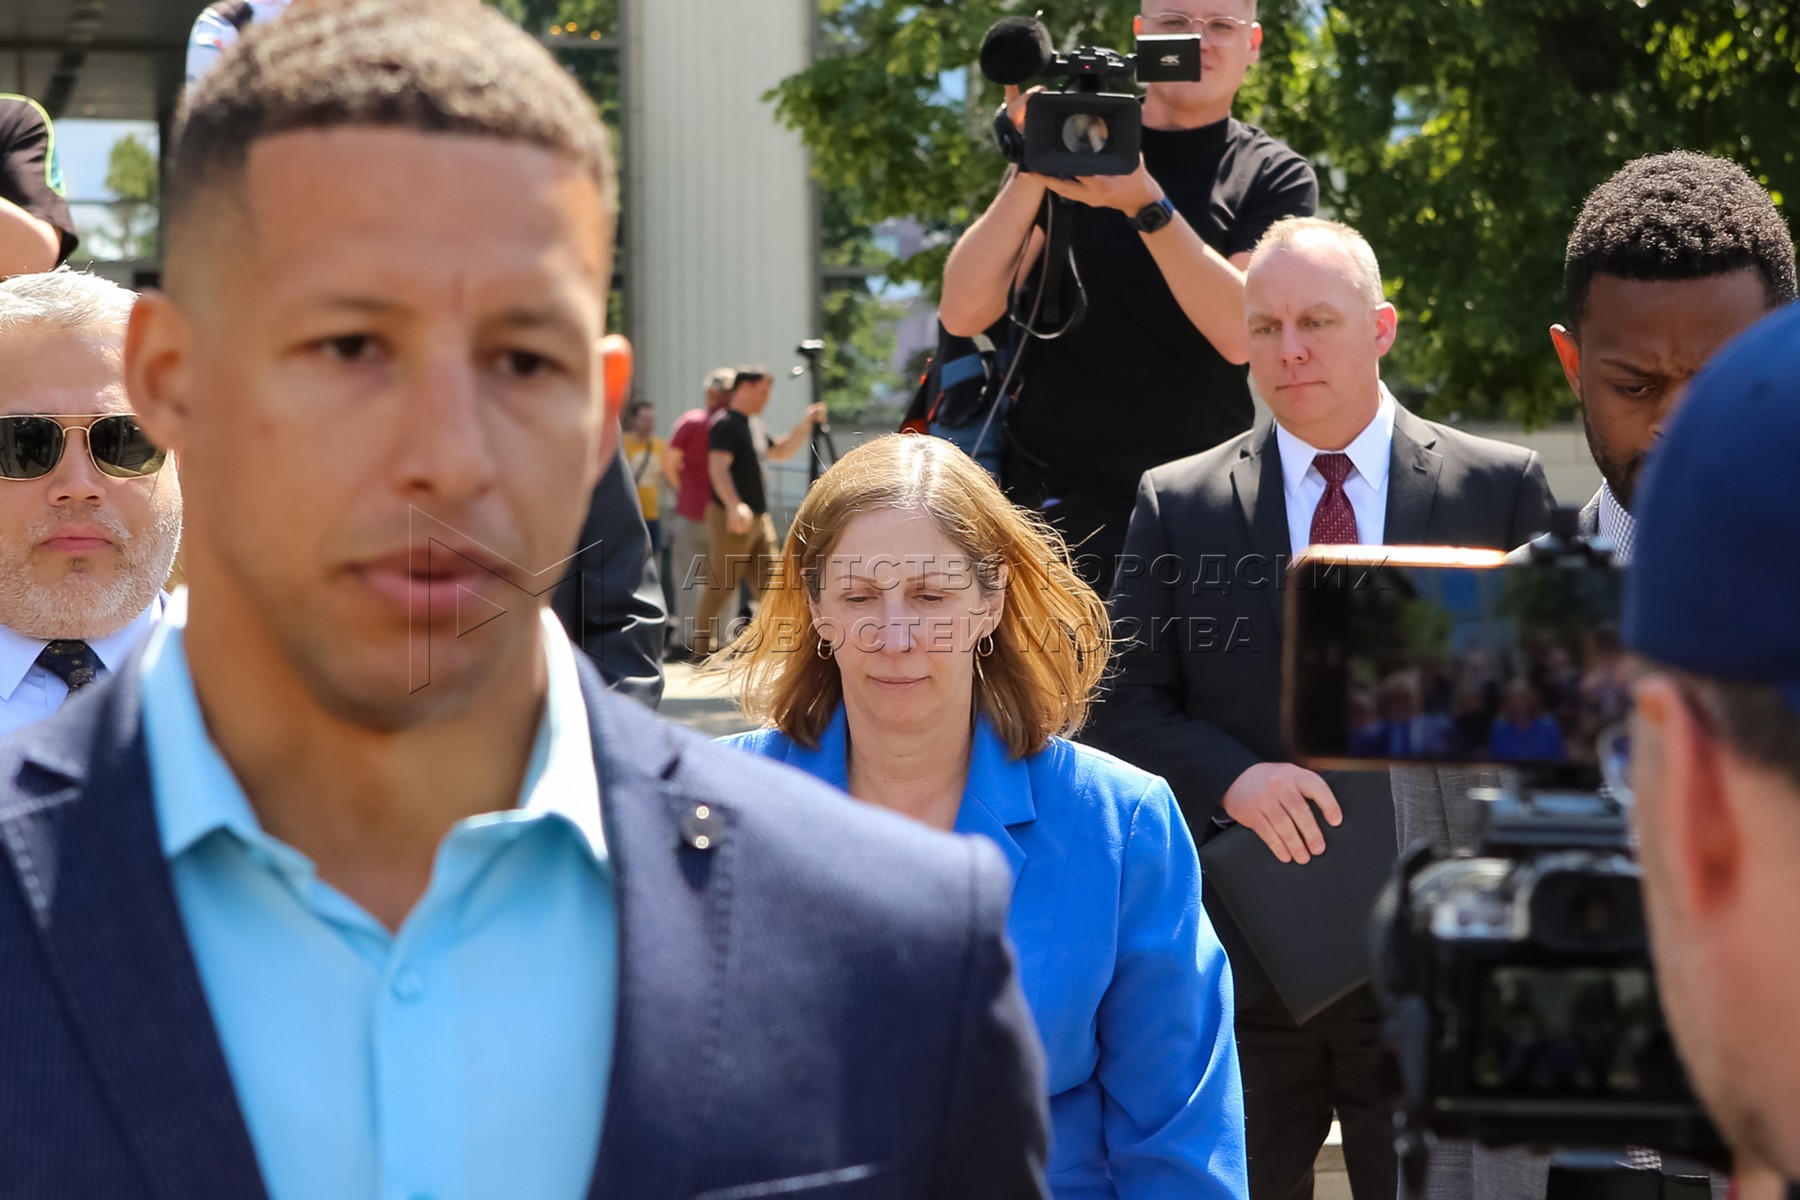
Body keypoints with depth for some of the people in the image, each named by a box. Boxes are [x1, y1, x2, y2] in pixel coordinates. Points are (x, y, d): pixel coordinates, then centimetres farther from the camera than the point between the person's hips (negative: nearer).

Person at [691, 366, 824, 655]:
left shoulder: (753, 425, 18)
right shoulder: (725, 424, -12)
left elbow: (781, 452, 29)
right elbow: (718, 468, -23)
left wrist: (806, 424, 17)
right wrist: (734, 506, -36)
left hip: (759, 517, 9)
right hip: (731, 519, -9)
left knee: (769, 584, 8)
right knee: (721, 585, -5)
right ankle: (703, 648, 1)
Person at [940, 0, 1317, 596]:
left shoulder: (1274, 177, 4)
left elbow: (1242, 332, -13)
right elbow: (963, 313, -3)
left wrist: (1146, 204, -22)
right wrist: (1033, 170, -15)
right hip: (1057, 503, 1)